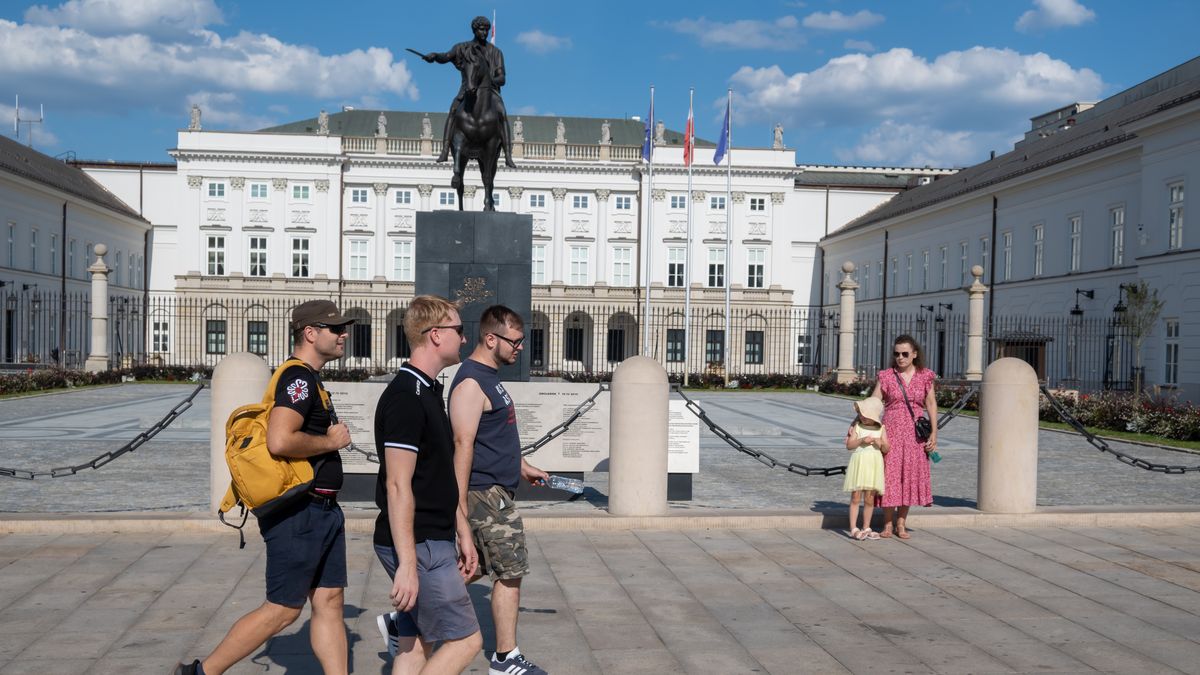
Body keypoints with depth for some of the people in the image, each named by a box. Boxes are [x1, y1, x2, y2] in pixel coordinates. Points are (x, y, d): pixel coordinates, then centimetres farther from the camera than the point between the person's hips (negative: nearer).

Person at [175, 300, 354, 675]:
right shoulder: (298, 378, -16)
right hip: (299, 513, -10)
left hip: (323, 511, 10)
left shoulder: (308, 380, 16)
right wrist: (329, 441, -16)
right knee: (282, 610, 0)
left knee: (329, 601, 8)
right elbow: (280, 441, -29)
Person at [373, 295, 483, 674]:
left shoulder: (429, 391, 15)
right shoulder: (405, 397, -17)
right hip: (418, 546, -10)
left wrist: (462, 532, 21)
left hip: (433, 541, 10)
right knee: (465, 641, -5)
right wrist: (407, 565, -23)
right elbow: (398, 486, -21)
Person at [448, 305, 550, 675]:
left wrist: (523, 466, 29)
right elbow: (463, 444, -22)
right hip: (485, 493, -10)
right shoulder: (471, 383, -18)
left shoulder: (490, 377, 15)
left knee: (473, 568, 16)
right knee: (510, 573, -1)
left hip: (496, 489, 10)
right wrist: (460, 502, -23)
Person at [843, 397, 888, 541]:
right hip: (859, 463, -2)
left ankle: (866, 528, 17)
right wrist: (861, 440, -18)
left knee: (869, 499, 6)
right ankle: (854, 529, 3)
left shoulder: (881, 428, 7)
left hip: (874, 465, 2)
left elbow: (886, 449, 6)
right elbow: (849, 445, -4)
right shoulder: (857, 426, 2)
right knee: (856, 498, -1)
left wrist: (881, 444, -14)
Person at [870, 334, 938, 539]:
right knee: (889, 475, -1)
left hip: (915, 434, 1)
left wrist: (933, 433, 0)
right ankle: (888, 524, 10)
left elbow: (931, 404, 6)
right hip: (891, 431, -1)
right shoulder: (886, 376, -1)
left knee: (910, 476, 6)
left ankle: (901, 523, 18)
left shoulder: (925, 376, 2)